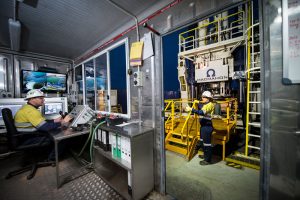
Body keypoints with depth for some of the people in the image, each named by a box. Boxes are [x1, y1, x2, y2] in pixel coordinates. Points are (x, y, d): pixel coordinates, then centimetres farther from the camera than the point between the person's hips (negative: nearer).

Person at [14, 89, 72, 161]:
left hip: (29, 135, 10)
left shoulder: (28, 107, 9)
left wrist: (55, 120, 4)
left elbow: (42, 123, 13)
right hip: (28, 139, -10)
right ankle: (52, 158, 8)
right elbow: (45, 127, -30)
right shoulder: (30, 110, -24)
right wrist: (62, 123, -20)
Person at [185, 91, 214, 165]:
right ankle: (205, 155, 42)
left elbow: (202, 112, -31)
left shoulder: (210, 105, -16)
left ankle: (207, 160, 19)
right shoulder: (204, 104, 12)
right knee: (202, 142, 22)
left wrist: (191, 109, -36)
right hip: (203, 126, 10)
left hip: (207, 126, -10)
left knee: (207, 143, 3)